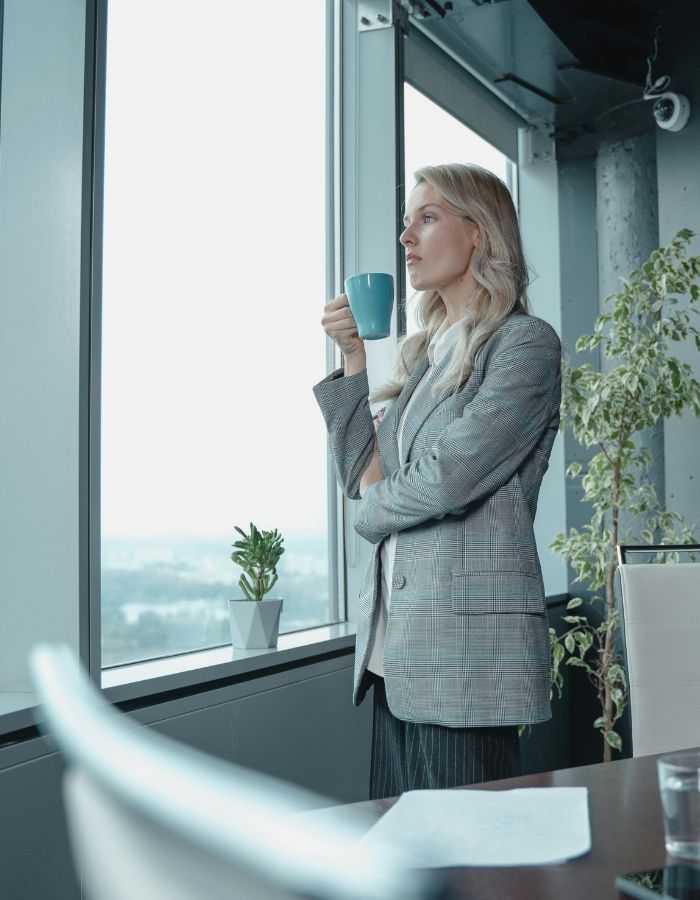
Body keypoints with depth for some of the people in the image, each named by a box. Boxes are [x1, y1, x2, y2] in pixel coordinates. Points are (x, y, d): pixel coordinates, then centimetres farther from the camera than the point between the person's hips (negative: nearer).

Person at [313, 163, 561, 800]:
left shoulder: (526, 343, -5)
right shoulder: (425, 353, 18)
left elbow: (446, 480, -15)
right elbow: (360, 477, 12)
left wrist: (375, 509, 4)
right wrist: (354, 358, 8)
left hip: (468, 645, -7)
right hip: (396, 650, 8)